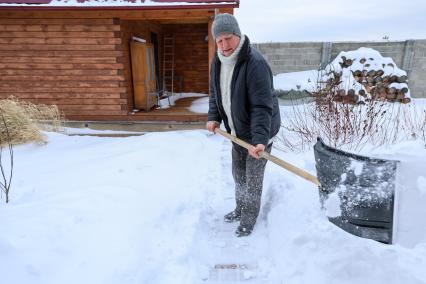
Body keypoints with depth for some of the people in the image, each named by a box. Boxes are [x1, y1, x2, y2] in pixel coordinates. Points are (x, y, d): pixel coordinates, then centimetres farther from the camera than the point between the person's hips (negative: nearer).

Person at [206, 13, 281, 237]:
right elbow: (215, 93, 10)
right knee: (238, 174, 21)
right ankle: (240, 209, 44)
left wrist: (259, 140, -39)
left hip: (259, 133, -7)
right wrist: (213, 117, -4)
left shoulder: (255, 63, -26)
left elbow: (262, 106, -31)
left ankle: (249, 220, 29)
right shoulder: (218, 62, -1)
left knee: (253, 178, 6)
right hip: (237, 131, 8)